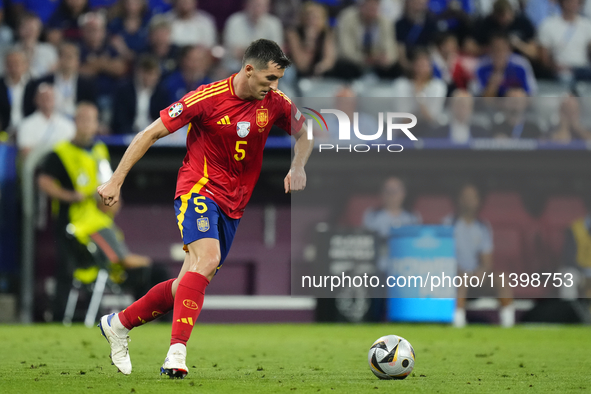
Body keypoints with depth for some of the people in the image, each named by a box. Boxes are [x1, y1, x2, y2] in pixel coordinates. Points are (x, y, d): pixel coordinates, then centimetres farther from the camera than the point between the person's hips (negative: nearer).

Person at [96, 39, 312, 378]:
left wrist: (298, 168, -2)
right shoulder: (208, 98, -16)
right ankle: (177, 354, -35)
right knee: (207, 259, -30)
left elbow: (305, 134, 19)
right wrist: (116, 181, -9)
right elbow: (151, 134, -8)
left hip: (233, 203, 6)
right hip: (199, 188, -6)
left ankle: (118, 324, 26)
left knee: (193, 281, 7)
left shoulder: (275, 103, -1)